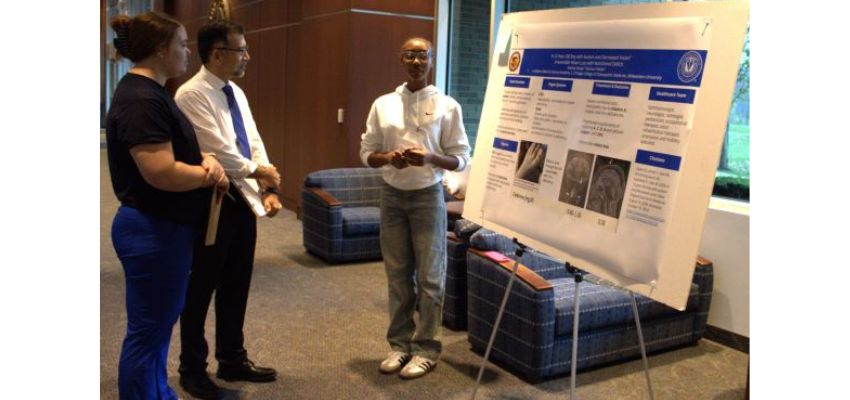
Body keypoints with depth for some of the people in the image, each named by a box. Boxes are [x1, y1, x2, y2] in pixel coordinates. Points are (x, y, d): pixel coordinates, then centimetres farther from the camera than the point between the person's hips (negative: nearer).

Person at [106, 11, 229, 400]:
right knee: (148, 333, 2)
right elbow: (162, 172, -29)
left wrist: (207, 160, -5)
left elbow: (177, 151, 17)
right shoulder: (141, 99, -21)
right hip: (153, 232, -11)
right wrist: (210, 173, -12)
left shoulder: (151, 93, 12)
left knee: (157, 327, 21)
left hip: (162, 228, 11)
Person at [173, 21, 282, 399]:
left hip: (243, 200, 8)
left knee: (236, 285, 17)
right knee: (201, 287, 7)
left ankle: (232, 359, 33)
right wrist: (258, 171, -6)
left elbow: (254, 143, 11)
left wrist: (269, 189, -1)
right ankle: (193, 369, 25)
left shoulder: (236, 93, 12)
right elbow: (218, 150, -21)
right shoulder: (192, 94, -15)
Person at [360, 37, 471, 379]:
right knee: (397, 274, 10)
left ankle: (426, 348, 15)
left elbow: (461, 159, -3)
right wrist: (388, 157, -15)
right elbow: (366, 153, 7)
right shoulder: (383, 104, 5)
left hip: (427, 196, -3)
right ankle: (400, 343, 23)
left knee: (429, 275, 2)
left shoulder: (447, 106, -3)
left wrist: (430, 158, -21)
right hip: (392, 196, 3)